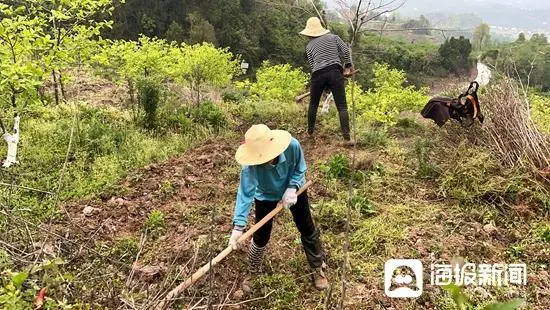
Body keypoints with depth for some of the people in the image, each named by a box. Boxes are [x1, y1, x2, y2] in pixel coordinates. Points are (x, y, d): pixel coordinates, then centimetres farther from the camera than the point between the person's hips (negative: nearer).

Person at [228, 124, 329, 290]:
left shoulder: (292, 146, -37)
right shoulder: (250, 165, -40)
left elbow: (300, 170, -18)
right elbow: (245, 193, -41)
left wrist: (292, 188, -34)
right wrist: (239, 225, -49)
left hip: (293, 189, 1)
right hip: (265, 195, -1)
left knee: (307, 229, 10)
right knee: (261, 235, 6)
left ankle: (318, 269, 33)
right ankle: (253, 273, 33)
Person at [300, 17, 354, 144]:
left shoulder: (309, 46, 17)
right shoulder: (333, 37, 15)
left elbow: (312, 64, 13)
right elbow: (345, 50, 3)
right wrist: (348, 67, 9)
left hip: (318, 75, 1)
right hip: (335, 72, -1)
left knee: (313, 104, 22)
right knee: (342, 107, 0)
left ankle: (310, 132, 34)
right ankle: (347, 138, -5)